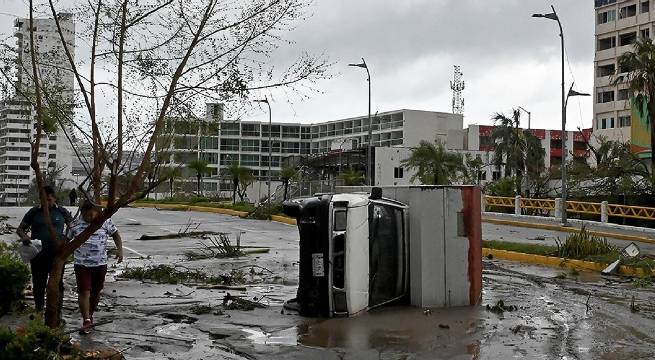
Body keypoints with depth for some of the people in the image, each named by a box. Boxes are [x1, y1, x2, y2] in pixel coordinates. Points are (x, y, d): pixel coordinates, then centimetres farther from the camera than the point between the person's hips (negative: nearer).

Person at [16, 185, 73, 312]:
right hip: (38, 253, 0)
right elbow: (20, 229, 7)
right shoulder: (34, 212, 4)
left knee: (57, 282, 6)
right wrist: (24, 236, -16)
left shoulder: (61, 211, 4)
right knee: (38, 283, 8)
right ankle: (38, 309, 21)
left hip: (57, 253, 0)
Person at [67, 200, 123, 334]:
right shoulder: (75, 224, -2)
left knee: (96, 292, 13)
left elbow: (115, 235, 8)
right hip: (81, 264, -1)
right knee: (83, 292, -9)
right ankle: (86, 320, -7)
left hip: (100, 264, 1)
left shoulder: (105, 222, -2)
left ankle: (90, 314, 34)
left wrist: (119, 249, -5)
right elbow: (67, 239, 10)